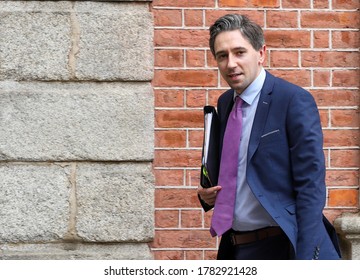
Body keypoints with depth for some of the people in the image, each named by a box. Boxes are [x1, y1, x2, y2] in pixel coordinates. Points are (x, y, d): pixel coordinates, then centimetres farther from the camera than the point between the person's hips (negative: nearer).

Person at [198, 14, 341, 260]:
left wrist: (305, 256, -21)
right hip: (238, 248, 6)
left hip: (283, 246, -6)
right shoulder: (224, 104, 9)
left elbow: (310, 185, -16)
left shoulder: (295, 100, -12)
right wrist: (207, 194, 1)